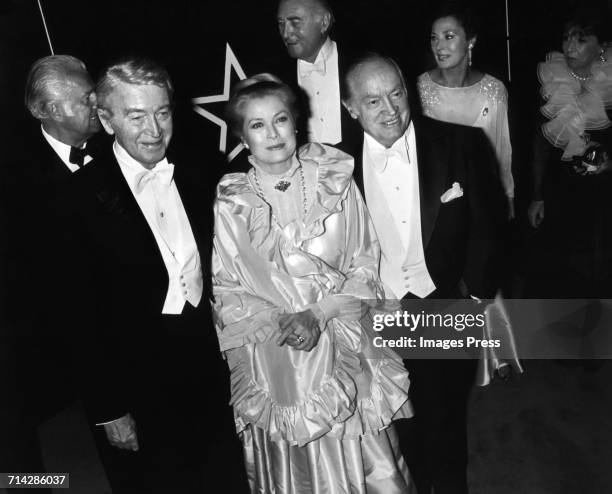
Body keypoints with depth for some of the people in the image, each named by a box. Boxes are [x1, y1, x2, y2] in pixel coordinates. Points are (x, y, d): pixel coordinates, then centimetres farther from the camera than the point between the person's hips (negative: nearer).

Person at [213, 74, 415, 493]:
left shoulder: (336, 181, -3)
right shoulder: (230, 205, -4)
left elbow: (364, 269, -2)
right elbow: (225, 291, -2)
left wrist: (317, 312, -16)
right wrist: (280, 322, -17)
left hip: (344, 348, 1)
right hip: (273, 359, 0)